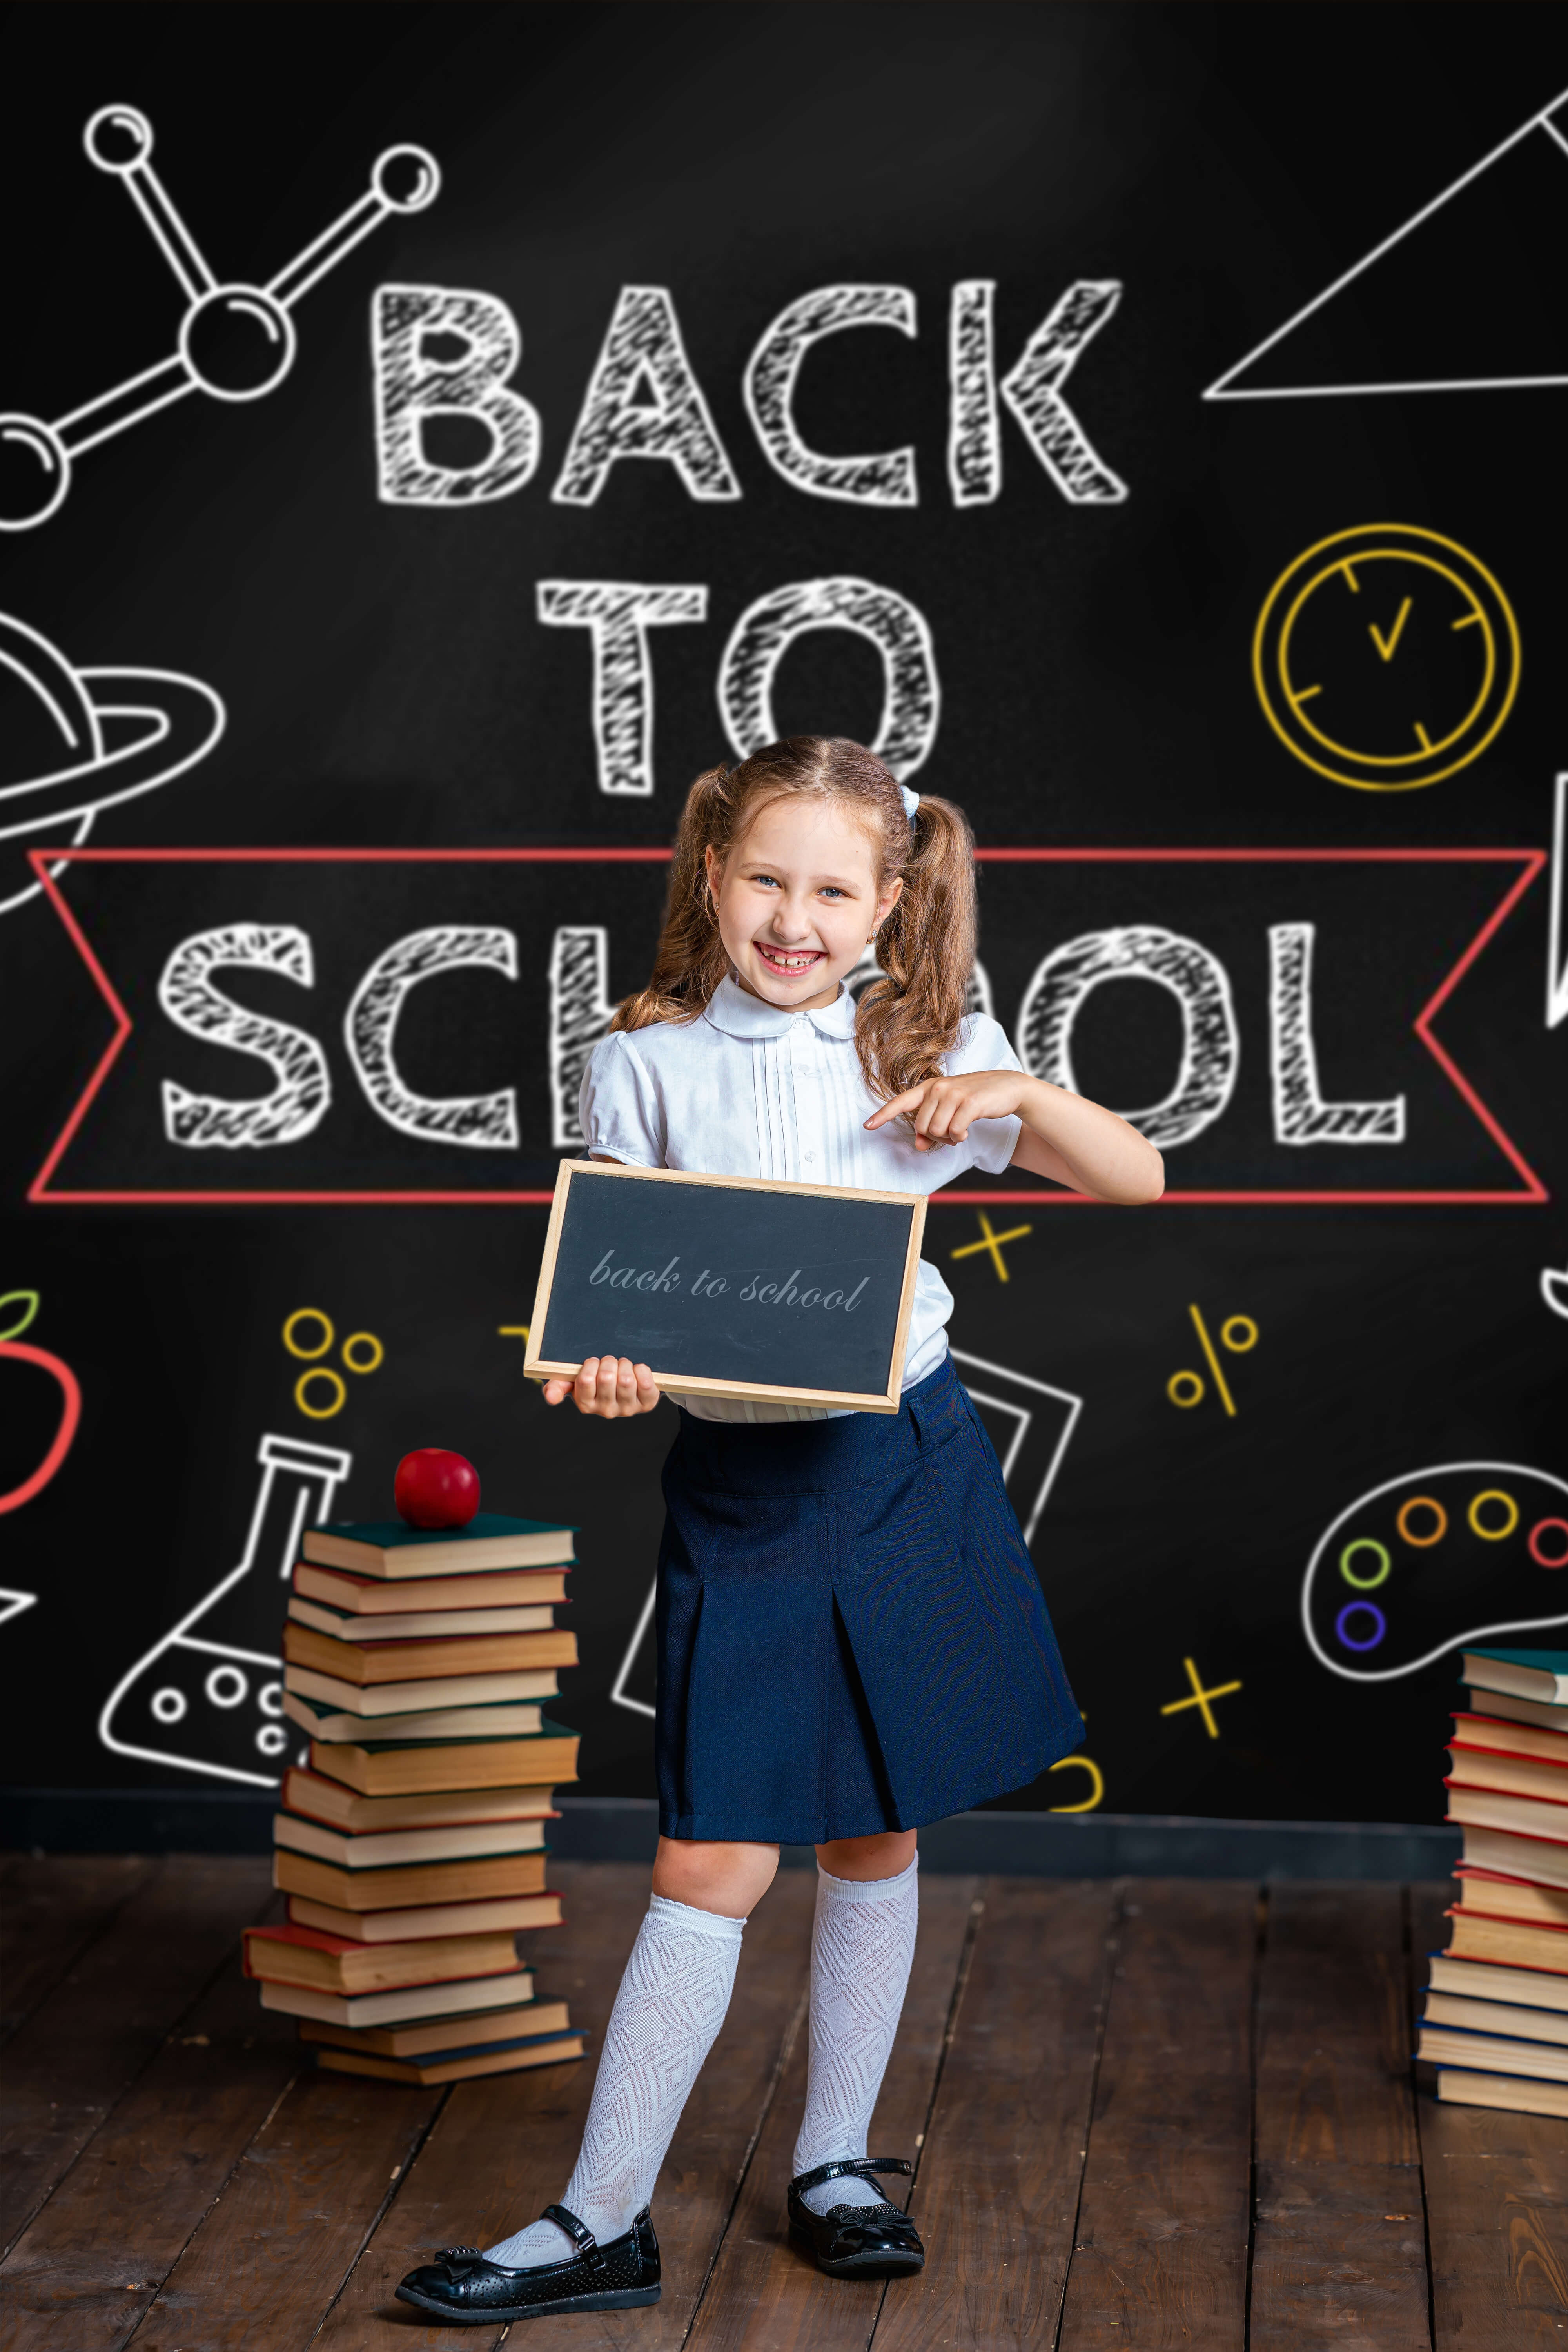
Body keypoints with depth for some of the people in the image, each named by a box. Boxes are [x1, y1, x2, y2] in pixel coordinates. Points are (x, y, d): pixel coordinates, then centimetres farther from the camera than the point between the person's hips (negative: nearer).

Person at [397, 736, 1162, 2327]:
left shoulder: (926, 1046, 2)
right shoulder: (647, 1066, -3)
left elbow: (1137, 1183, 7)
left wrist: (1022, 1094, -11)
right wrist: (600, 1374, -25)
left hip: (905, 1464, 2)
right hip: (736, 1480, -2)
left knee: (875, 1838, 12)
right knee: (713, 1861, -3)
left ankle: (835, 2164, 29)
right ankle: (603, 2224, 9)